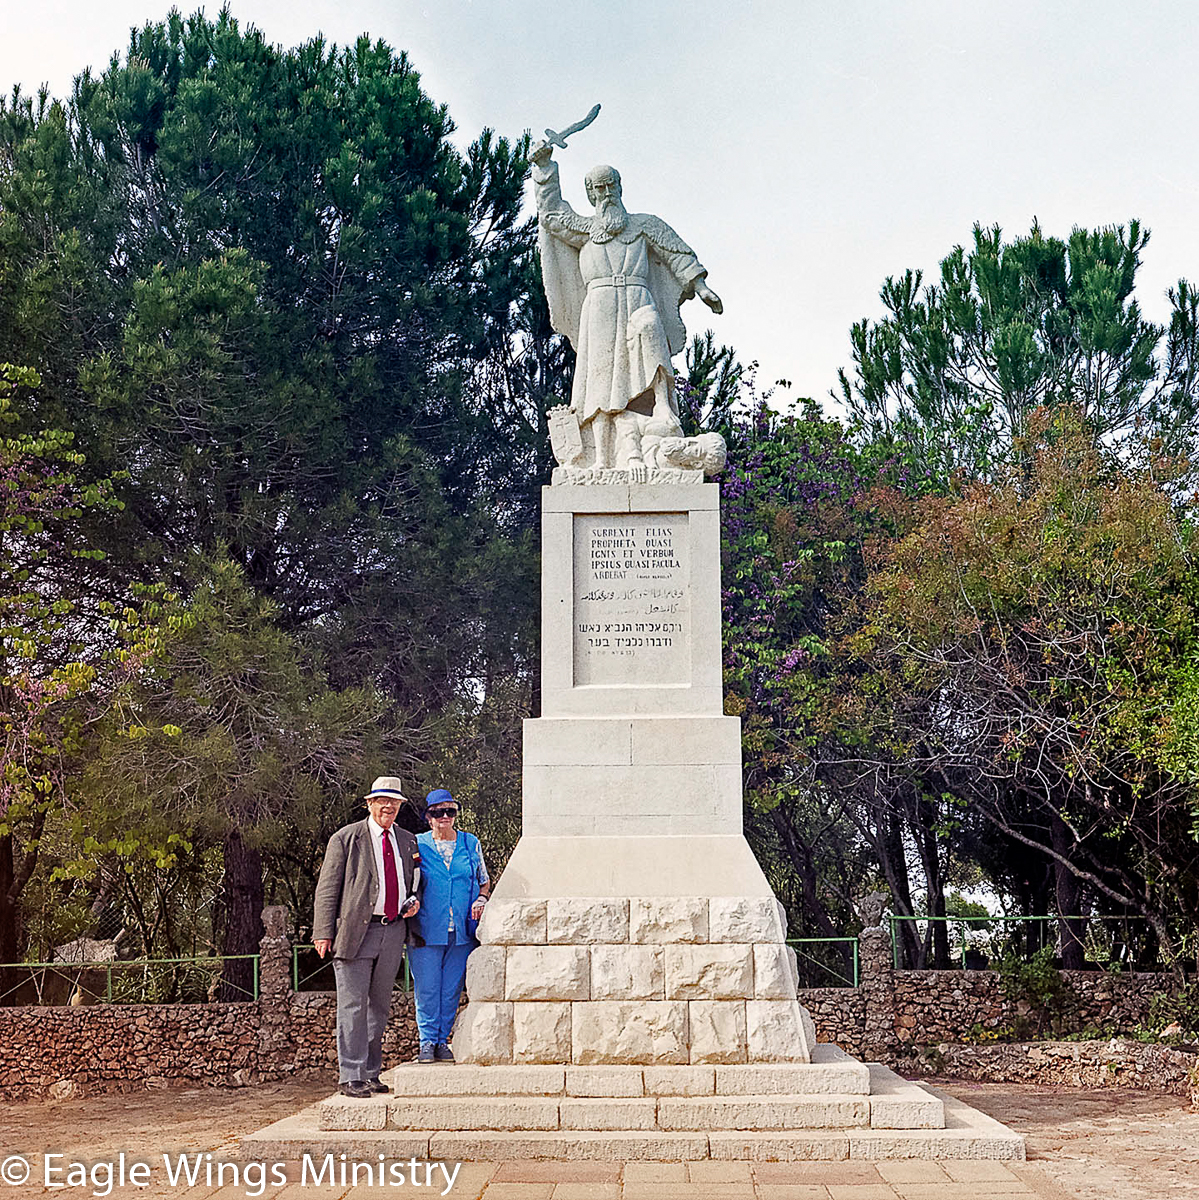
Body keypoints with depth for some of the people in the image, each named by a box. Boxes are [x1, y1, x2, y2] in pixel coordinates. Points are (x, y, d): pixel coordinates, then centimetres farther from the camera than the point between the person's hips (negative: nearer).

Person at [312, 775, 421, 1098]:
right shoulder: (346, 839, -1)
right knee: (353, 1005, -6)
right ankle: (350, 1077, -2)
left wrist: (414, 901, 4)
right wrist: (323, 933, -10)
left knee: (379, 1005, 11)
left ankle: (371, 1074, 20)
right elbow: (328, 888, -3)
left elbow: (414, 881, 27)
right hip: (356, 932, -5)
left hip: (393, 931, 5)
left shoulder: (407, 841, 15)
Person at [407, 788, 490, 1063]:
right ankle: (427, 1042, 8)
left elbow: (484, 882, 19)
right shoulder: (417, 845, 4)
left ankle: (442, 1041, 16)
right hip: (427, 930, -2)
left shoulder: (471, 844, 10)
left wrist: (481, 899, -1)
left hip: (462, 931, 2)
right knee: (427, 989, -2)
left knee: (451, 989, 5)